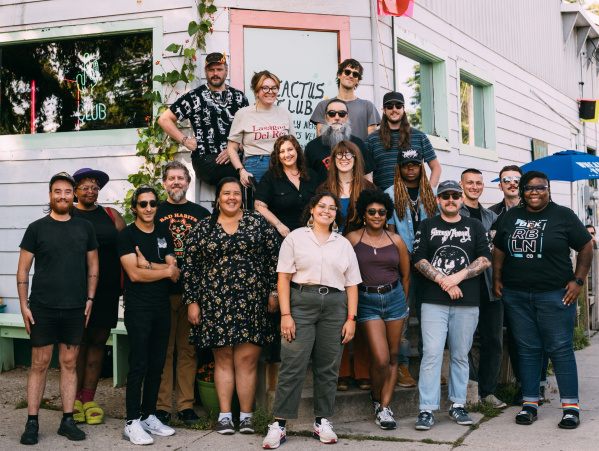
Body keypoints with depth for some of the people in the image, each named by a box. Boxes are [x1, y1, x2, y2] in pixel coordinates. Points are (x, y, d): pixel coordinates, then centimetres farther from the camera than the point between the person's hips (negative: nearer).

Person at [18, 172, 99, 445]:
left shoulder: (85, 228, 8)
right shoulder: (37, 228, 1)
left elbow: (93, 265, 14)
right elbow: (23, 269, 2)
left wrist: (90, 299, 5)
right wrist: (24, 305, -4)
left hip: (75, 309, 2)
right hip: (42, 308, -2)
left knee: (69, 363, 7)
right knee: (39, 364, 1)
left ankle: (67, 421, 14)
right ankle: (32, 423, 8)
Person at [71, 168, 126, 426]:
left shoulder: (110, 215, 12)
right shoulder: (67, 216, 5)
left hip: (106, 288, 3)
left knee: (98, 340, 4)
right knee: (78, 341, 1)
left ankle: (88, 398, 12)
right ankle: (75, 398, 11)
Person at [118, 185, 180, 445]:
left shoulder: (164, 236, 14)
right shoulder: (127, 235, -2)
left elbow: (175, 275, 3)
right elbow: (134, 274, -13)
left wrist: (148, 265, -11)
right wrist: (165, 270, -5)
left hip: (162, 307, 6)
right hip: (138, 308, -5)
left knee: (157, 365, 8)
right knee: (138, 366, -7)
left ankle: (149, 416, 18)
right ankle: (132, 422, -2)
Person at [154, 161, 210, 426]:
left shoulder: (202, 214, 11)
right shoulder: (154, 213, 8)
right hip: (162, 292, -1)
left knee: (188, 350, 4)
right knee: (163, 350, 0)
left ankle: (186, 405, 11)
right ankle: (162, 406, 7)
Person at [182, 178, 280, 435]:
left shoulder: (258, 222, 6)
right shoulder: (203, 228, 7)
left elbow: (274, 258, 6)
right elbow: (189, 267, 7)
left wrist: (274, 292, 2)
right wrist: (192, 301, 3)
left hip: (252, 302, -1)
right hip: (215, 304, 1)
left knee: (247, 359, -2)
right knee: (223, 359, 5)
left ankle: (246, 416, 8)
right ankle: (225, 416, 11)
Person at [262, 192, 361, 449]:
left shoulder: (344, 244, 17)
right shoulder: (296, 238, 8)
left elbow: (352, 285, 13)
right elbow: (284, 278, 1)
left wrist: (351, 318, 3)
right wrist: (285, 315, -8)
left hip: (334, 306, 3)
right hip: (301, 302, -3)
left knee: (328, 367, 5)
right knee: (292, 365, -7)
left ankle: (322, 422, 15)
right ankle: (279, 424, -2)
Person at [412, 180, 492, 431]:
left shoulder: (475, 227, 12)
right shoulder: (427, 226, 10)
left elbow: (485, 259, 2)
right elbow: (419, 260, 1)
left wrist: (458, 277, -10)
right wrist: (443, 281, -10)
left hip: (467, 303, 1)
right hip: (433, 302, -1)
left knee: (460, 355, 7)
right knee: (431, 354, -7)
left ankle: (457, 405, 18)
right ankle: (427, 410, -5)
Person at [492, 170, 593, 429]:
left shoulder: (563, 216, 0)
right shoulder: (511, 216, 11)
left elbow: (586, 247, 2)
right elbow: (499, 250, 18)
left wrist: (578, 281, -5)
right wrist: (497, 280, 8)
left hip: (554, 294, -3)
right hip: (516, 296, 4)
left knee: (560, 348, -2)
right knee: (527, 350, 8)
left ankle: (571, 406, 5)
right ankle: (529, 403, 15)